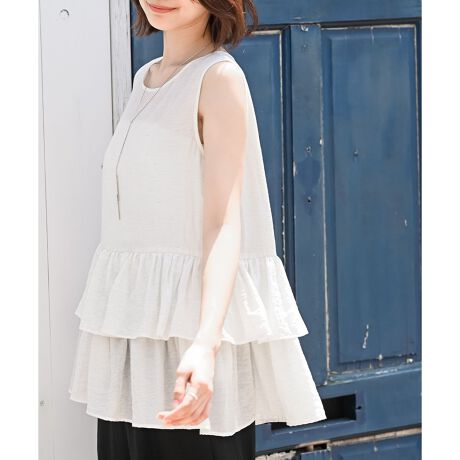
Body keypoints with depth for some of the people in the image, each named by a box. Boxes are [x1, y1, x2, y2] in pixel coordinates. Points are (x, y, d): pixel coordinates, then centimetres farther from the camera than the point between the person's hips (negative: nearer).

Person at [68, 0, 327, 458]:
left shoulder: (219, 78, -10)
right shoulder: (146, 78, 13)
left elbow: (224, 223, -20)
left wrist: (204, 343, -33)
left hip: (192, 317, -7)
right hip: (136, 318, 7)